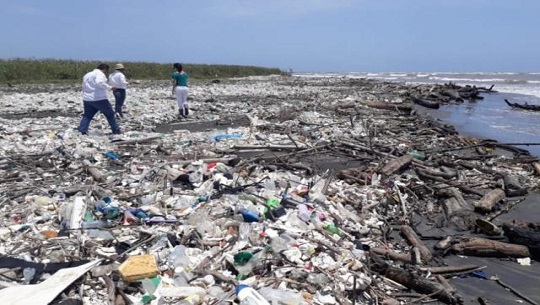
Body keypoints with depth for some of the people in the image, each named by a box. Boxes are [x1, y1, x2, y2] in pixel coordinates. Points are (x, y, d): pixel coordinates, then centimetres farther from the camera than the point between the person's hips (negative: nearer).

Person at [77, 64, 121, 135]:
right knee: (110, 114, 7)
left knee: (87, 116, 11)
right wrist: (109, 87, -20)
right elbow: (99, 83, -29)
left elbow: (84, 87, 24)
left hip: (87, 99, 7)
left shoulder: (87, 75, 19)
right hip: (99, 99, -7)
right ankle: (116, 130, 13)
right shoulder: (100, 73, -9)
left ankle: (81, 131, -1)